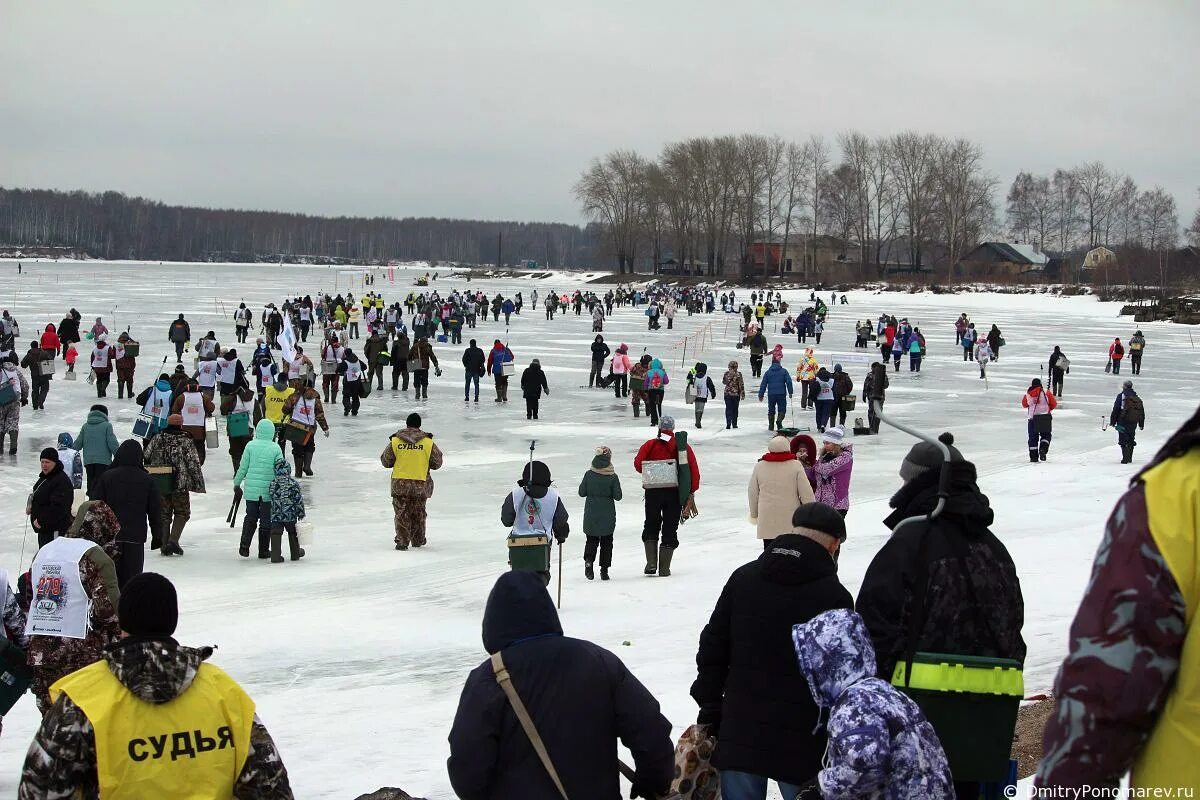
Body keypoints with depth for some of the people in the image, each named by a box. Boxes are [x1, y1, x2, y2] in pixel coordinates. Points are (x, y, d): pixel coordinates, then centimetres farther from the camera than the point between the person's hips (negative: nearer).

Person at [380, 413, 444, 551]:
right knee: (418, 513, 17)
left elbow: (386, 461, 3)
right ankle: (418, 540, 28)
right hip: (420, 484, 1)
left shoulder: (395, 441, -5)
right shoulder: (428, 442, -6)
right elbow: (437, 463, 2)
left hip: (400, 483, -1)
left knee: (401, 513, 7)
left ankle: (402, 541, -2)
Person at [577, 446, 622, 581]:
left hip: (591, 514, 1)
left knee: (591, 539, 14)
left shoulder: (589, 474, -7)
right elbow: (617, 496, -8)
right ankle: (604, 569, 9)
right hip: (608, 515, -1)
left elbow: (582, 492, -2)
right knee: (606, 542, 11)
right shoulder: (613, 476, -11)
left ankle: (589, 560, -11)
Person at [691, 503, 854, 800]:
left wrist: (710, 710, 15)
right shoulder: (835, 596, -8)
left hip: (739, 733, 4)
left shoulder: (742, 578, 5)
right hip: (802, 742, -3)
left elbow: (712, 650, 8)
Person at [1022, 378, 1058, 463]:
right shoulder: (1046, 393, -5)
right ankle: (1043, 449, -12)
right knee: (1046, 435, 13)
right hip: (1045, 417, -2)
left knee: (1033, 437, 10)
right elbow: (1054, 404, 1)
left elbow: (1024, 405, 18)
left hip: (1032, 418, 2)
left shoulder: (1027, 395, 2)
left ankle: (1033, 457, 7)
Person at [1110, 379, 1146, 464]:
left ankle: (1125, 458, -11)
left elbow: (1115, 409, -10)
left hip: (1123, 422, -5)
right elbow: (1142, 412, 16)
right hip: (1133, 423, 5)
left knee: (1123, 441, -2)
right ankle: (1129, 458, 21)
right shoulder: (1137, 398, 11)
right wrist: (1141, 424, 24)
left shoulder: (1121, 396, -7)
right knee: (1131, 440, 17)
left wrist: (1112, 421, -4)